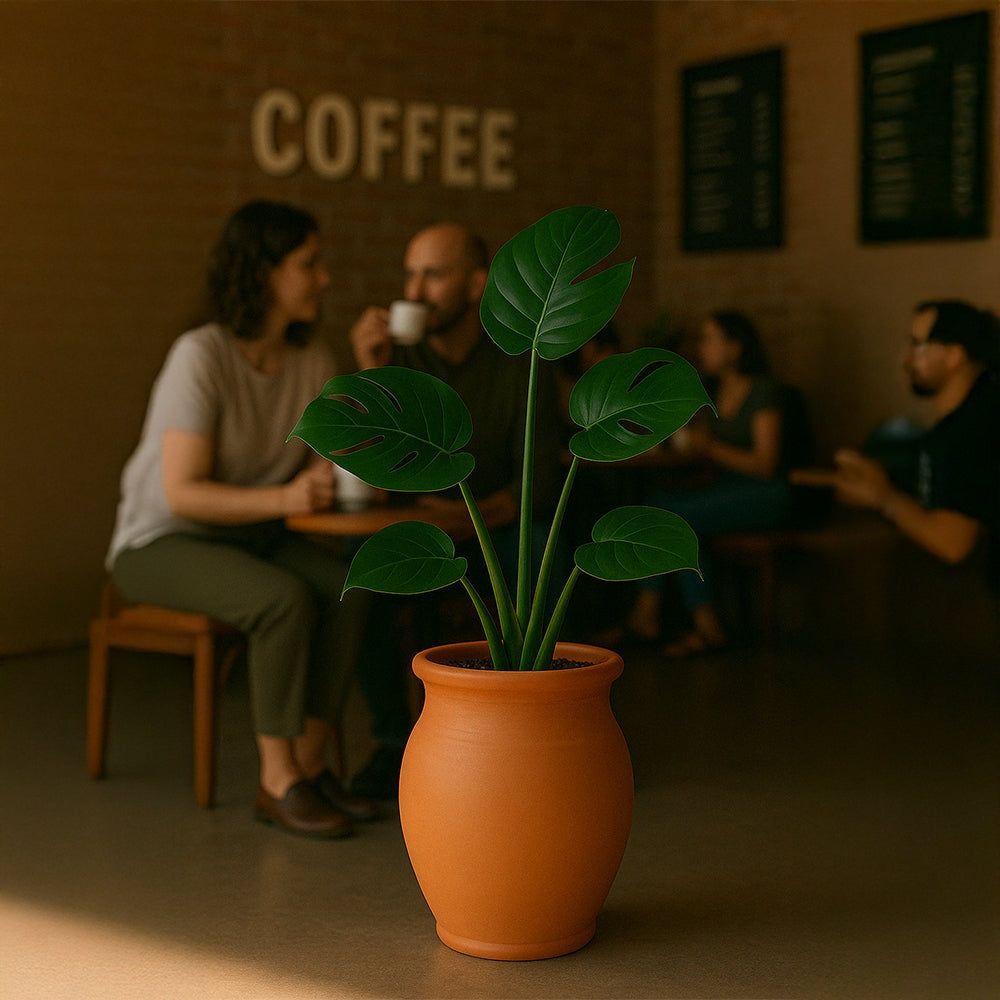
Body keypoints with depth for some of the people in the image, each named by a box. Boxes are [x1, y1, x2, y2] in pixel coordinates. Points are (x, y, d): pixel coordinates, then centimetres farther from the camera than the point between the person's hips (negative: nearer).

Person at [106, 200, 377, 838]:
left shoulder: (314, 361, -1)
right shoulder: (201, 356, -22)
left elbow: (330, 467, -6)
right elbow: (183, 493, -25)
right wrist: (284, 498, -37)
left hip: (250, 535, 6)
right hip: (160, 544, -6)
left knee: (348, 590, -22)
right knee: (286, 600, -32)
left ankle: (310, 766, -12)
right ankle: (278, 785, -20)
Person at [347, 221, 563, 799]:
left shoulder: (521, 364, -8)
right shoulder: (394, 356, -7)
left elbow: (541, 481, -13)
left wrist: (475, 514, -32)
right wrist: (369, 373, -27)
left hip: (492, 530, 0)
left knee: (539, 553, -33)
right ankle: (395, 741, -16)